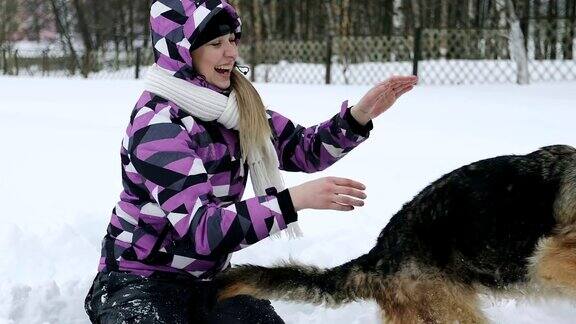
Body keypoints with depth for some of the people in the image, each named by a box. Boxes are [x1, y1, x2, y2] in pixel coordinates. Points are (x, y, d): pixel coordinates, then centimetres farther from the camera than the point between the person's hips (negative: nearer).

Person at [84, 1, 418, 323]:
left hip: (207, 280, 6)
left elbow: (304, 150, 11)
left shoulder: (239, 107, 1)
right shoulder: (157, 125, -21)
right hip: (140, 280, -6)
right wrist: (296, 199, -35)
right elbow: (202, 229, -28)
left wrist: (360, 115, -8)